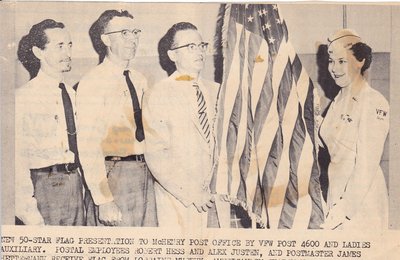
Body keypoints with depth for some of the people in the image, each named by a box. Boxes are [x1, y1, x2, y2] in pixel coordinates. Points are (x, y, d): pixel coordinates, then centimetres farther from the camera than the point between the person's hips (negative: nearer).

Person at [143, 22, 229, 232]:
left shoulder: (216, 91, 13)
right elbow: (156, 155, -10)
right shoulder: (158, 95, -3)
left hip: (218, 196, 4)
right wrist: (189, 192, -15)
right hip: (178, 199, -4)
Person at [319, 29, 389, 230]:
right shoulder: (338, 101, 9)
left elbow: (367, 165, -17)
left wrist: (343, 209, -17)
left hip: (361, 201, -6)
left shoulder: (373, 103, -14)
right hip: (337, 193, 7)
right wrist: (335, 207, 9)